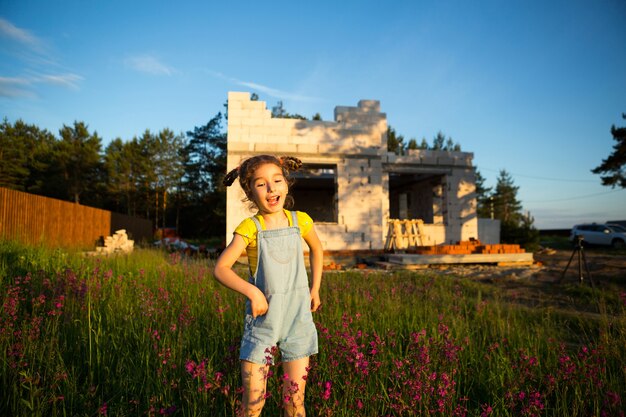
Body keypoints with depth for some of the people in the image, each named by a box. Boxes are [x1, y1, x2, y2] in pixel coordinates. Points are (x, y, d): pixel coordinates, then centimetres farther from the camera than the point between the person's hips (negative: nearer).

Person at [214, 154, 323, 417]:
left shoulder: (300, 221, -2)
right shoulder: (249, 228, -11)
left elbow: (316, 249, 17)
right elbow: (220, 268, -12)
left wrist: (315, 289, 12)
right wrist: (251, 291, -23)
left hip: (298, 317, 3)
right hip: (262, 319, -2)